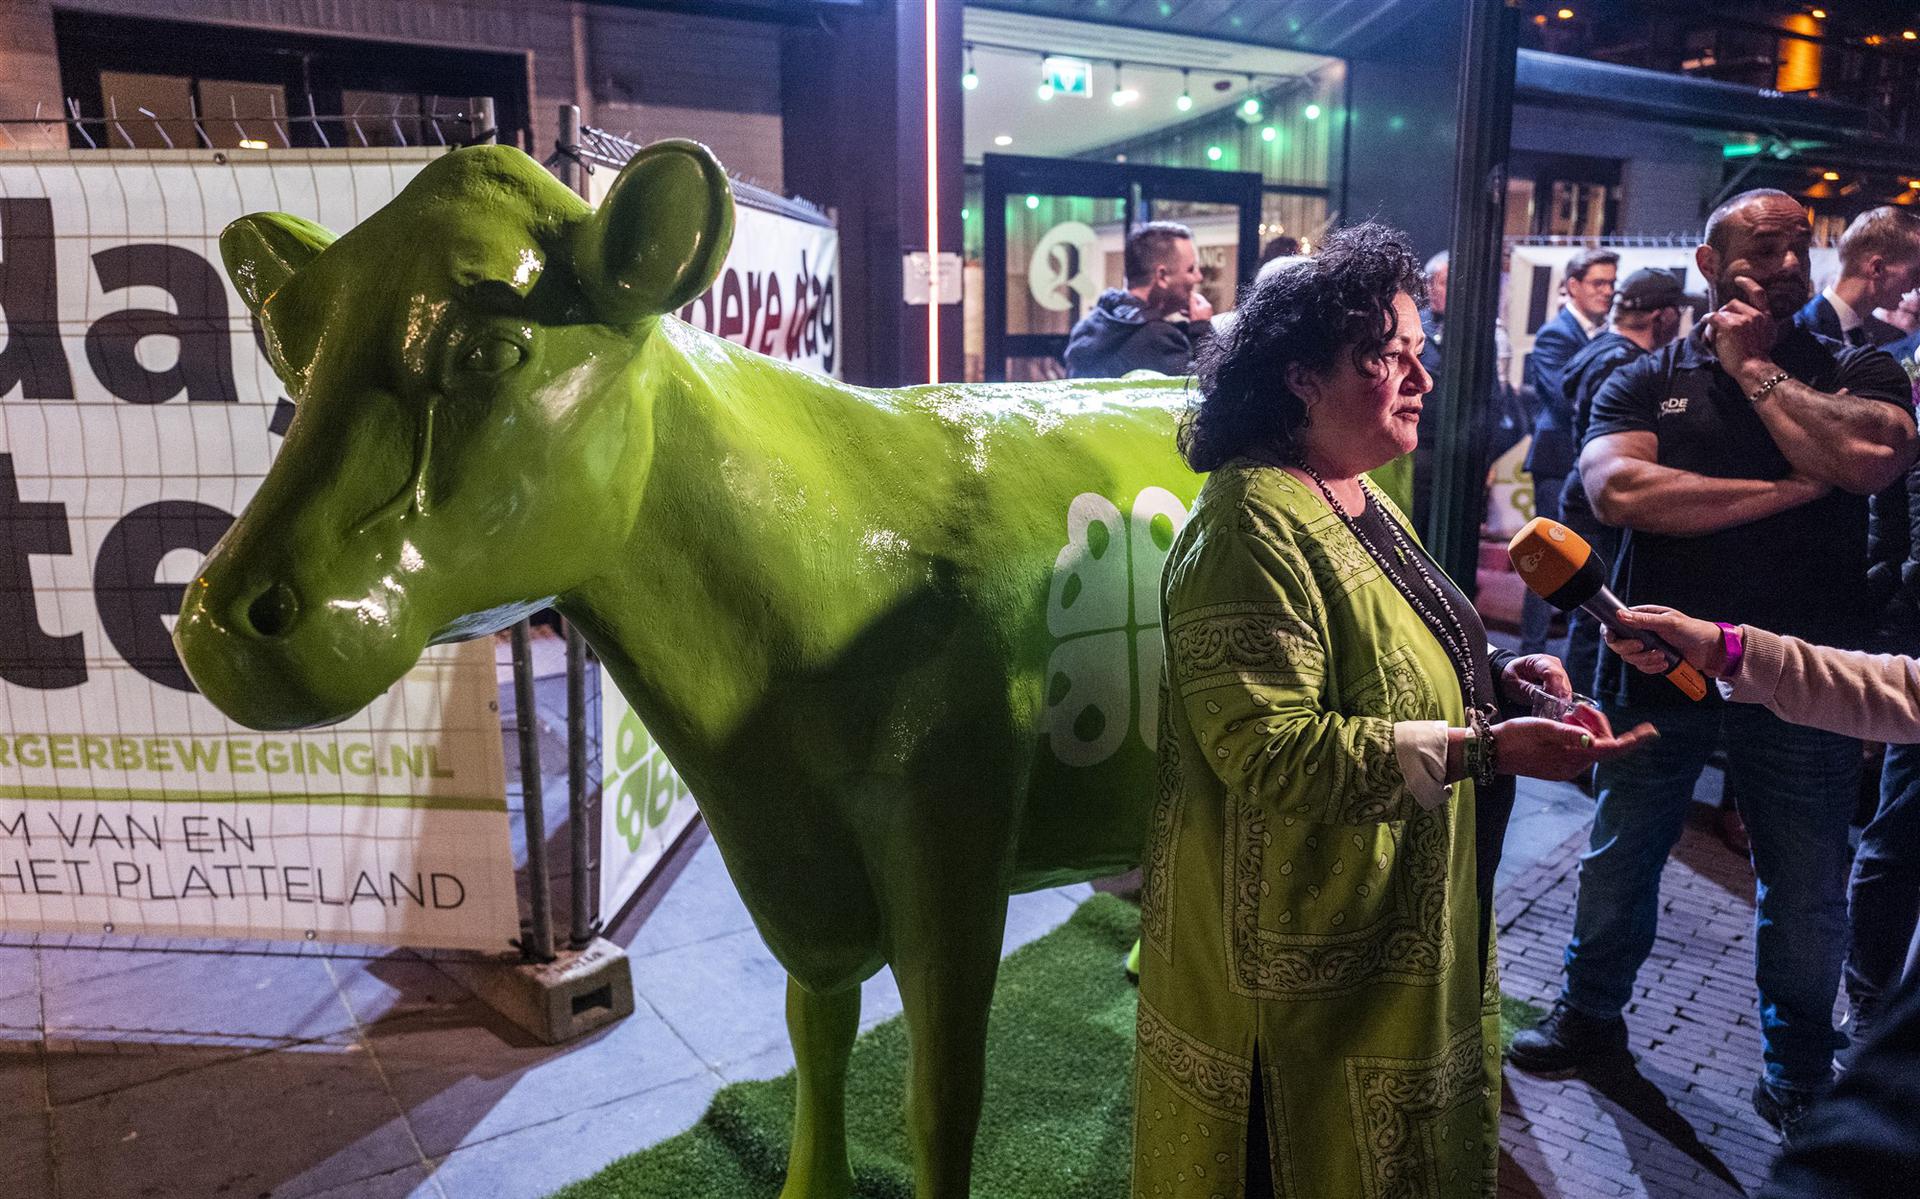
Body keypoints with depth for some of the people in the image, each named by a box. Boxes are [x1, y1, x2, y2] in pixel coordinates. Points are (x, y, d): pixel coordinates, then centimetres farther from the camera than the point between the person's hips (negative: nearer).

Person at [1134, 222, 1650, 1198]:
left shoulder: (1361, 504, 10)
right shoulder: (1250, 532, -23)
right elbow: (1271, 750, -30)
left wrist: (1492, 676, 3)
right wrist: (1484, 748, -31)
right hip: (1299, 960, -10)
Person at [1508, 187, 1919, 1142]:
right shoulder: (1645, 382, 1)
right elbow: (1616, 489, -18)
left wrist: (1753, 366, -10)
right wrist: (1785, 490, -18)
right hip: (1661, 662, 0)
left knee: (1805, 888, 11)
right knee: (1620, 855, 15)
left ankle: (1798, 1074, 33)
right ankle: (1590, 1014, 36)